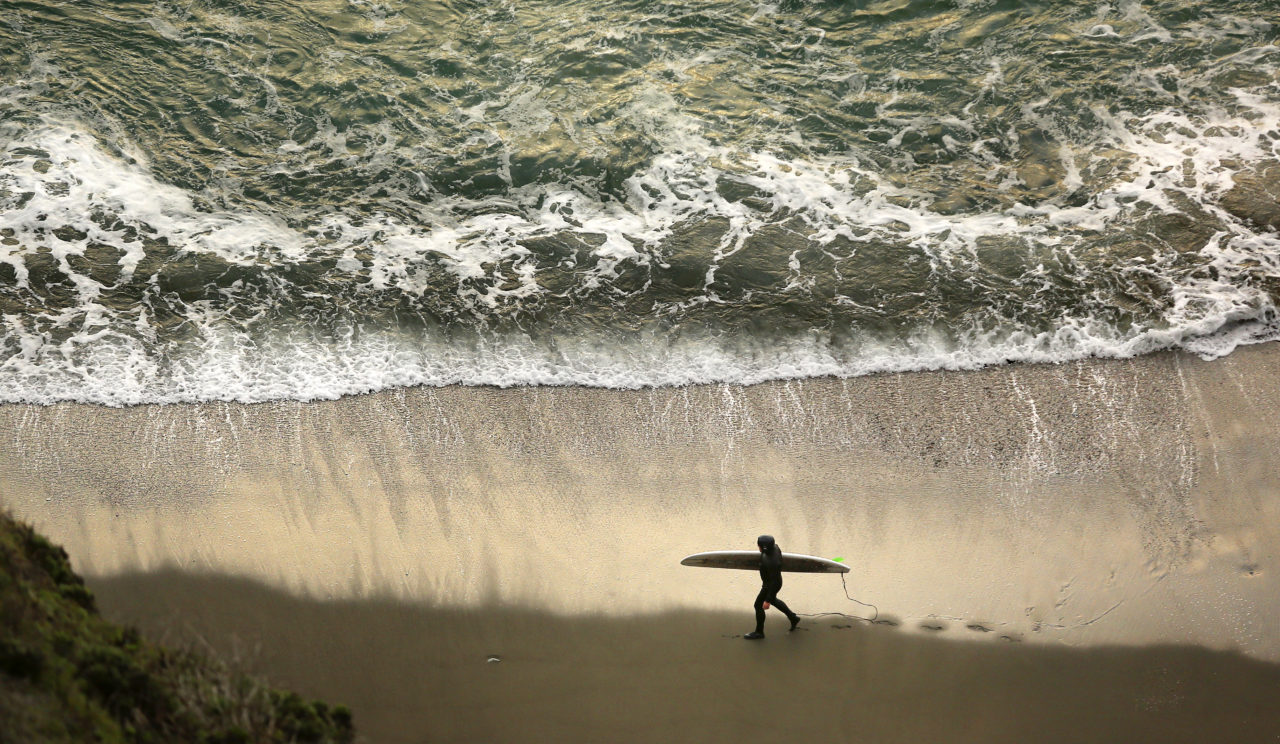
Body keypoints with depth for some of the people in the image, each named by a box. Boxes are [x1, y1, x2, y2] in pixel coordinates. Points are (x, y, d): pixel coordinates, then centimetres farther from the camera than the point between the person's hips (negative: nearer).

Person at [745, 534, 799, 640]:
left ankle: (759, 632, 35)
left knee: (758, 606, 13)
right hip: (772, 579, 8)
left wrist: (768, 600, -23)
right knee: (773, 600, 32)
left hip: (770, 586, -8)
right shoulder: (774, 547, -19)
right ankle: (793, 618, 46)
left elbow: (774, 583, -32)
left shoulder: (772, 562, -43)